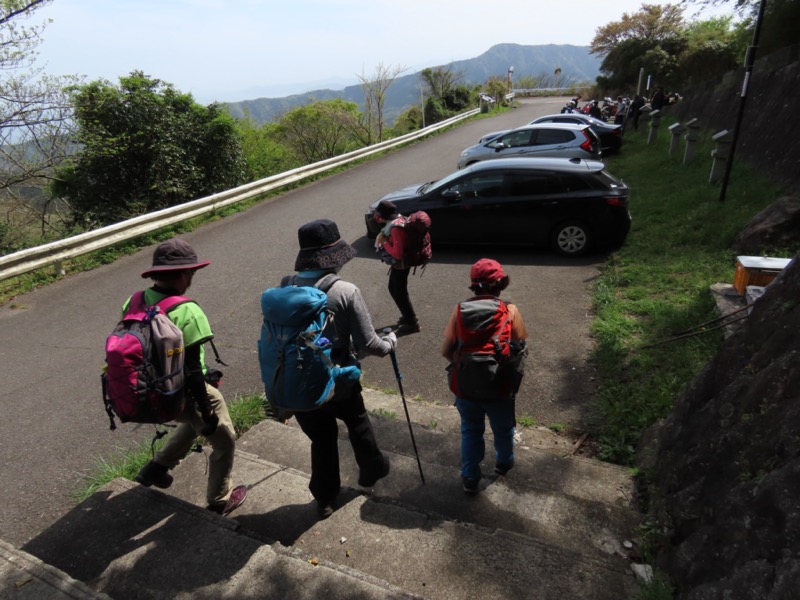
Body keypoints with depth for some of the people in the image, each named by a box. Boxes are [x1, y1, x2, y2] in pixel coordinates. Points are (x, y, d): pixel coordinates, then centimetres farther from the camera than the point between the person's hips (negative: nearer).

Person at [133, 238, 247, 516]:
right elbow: (192, 371, -25)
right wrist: (207, 411, -13)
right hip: (184, 394, -7)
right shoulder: (186, 312, -28)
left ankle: (156, 468, 38)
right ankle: (220, 500, 33)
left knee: (193, 421, 36)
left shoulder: (134, 303, -6)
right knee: (224, 441, 17)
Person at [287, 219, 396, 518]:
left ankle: (325, 498, 38)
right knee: (358, 423, 26)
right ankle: (372, 470, 50)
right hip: (338, 382, -3)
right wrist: (391, 341, 4)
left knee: (321, 438, 23)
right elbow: (368, 344, -18)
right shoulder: (346, 292, -21)